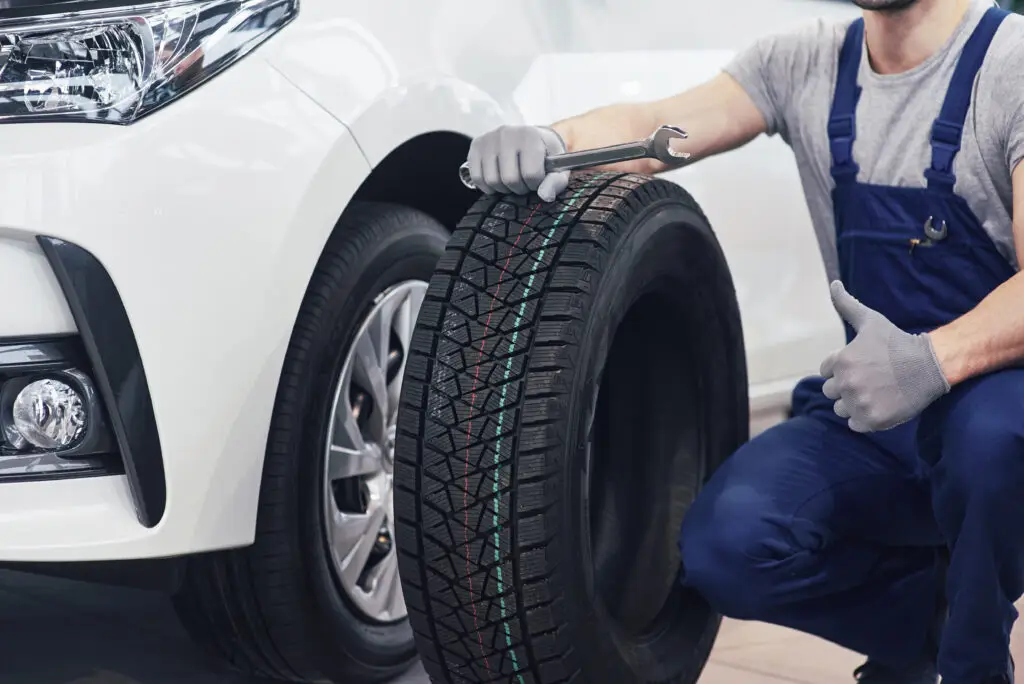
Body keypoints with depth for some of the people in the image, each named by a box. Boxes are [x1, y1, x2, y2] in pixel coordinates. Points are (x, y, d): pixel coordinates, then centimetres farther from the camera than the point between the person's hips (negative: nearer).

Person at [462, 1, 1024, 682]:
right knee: (729, 543, -23)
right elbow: (653, 128, -9)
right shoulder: (808, 63, 4)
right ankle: (920, 624, 10)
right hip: (867, 409, 4)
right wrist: (554, 141, -31)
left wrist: (937, 359, -42)